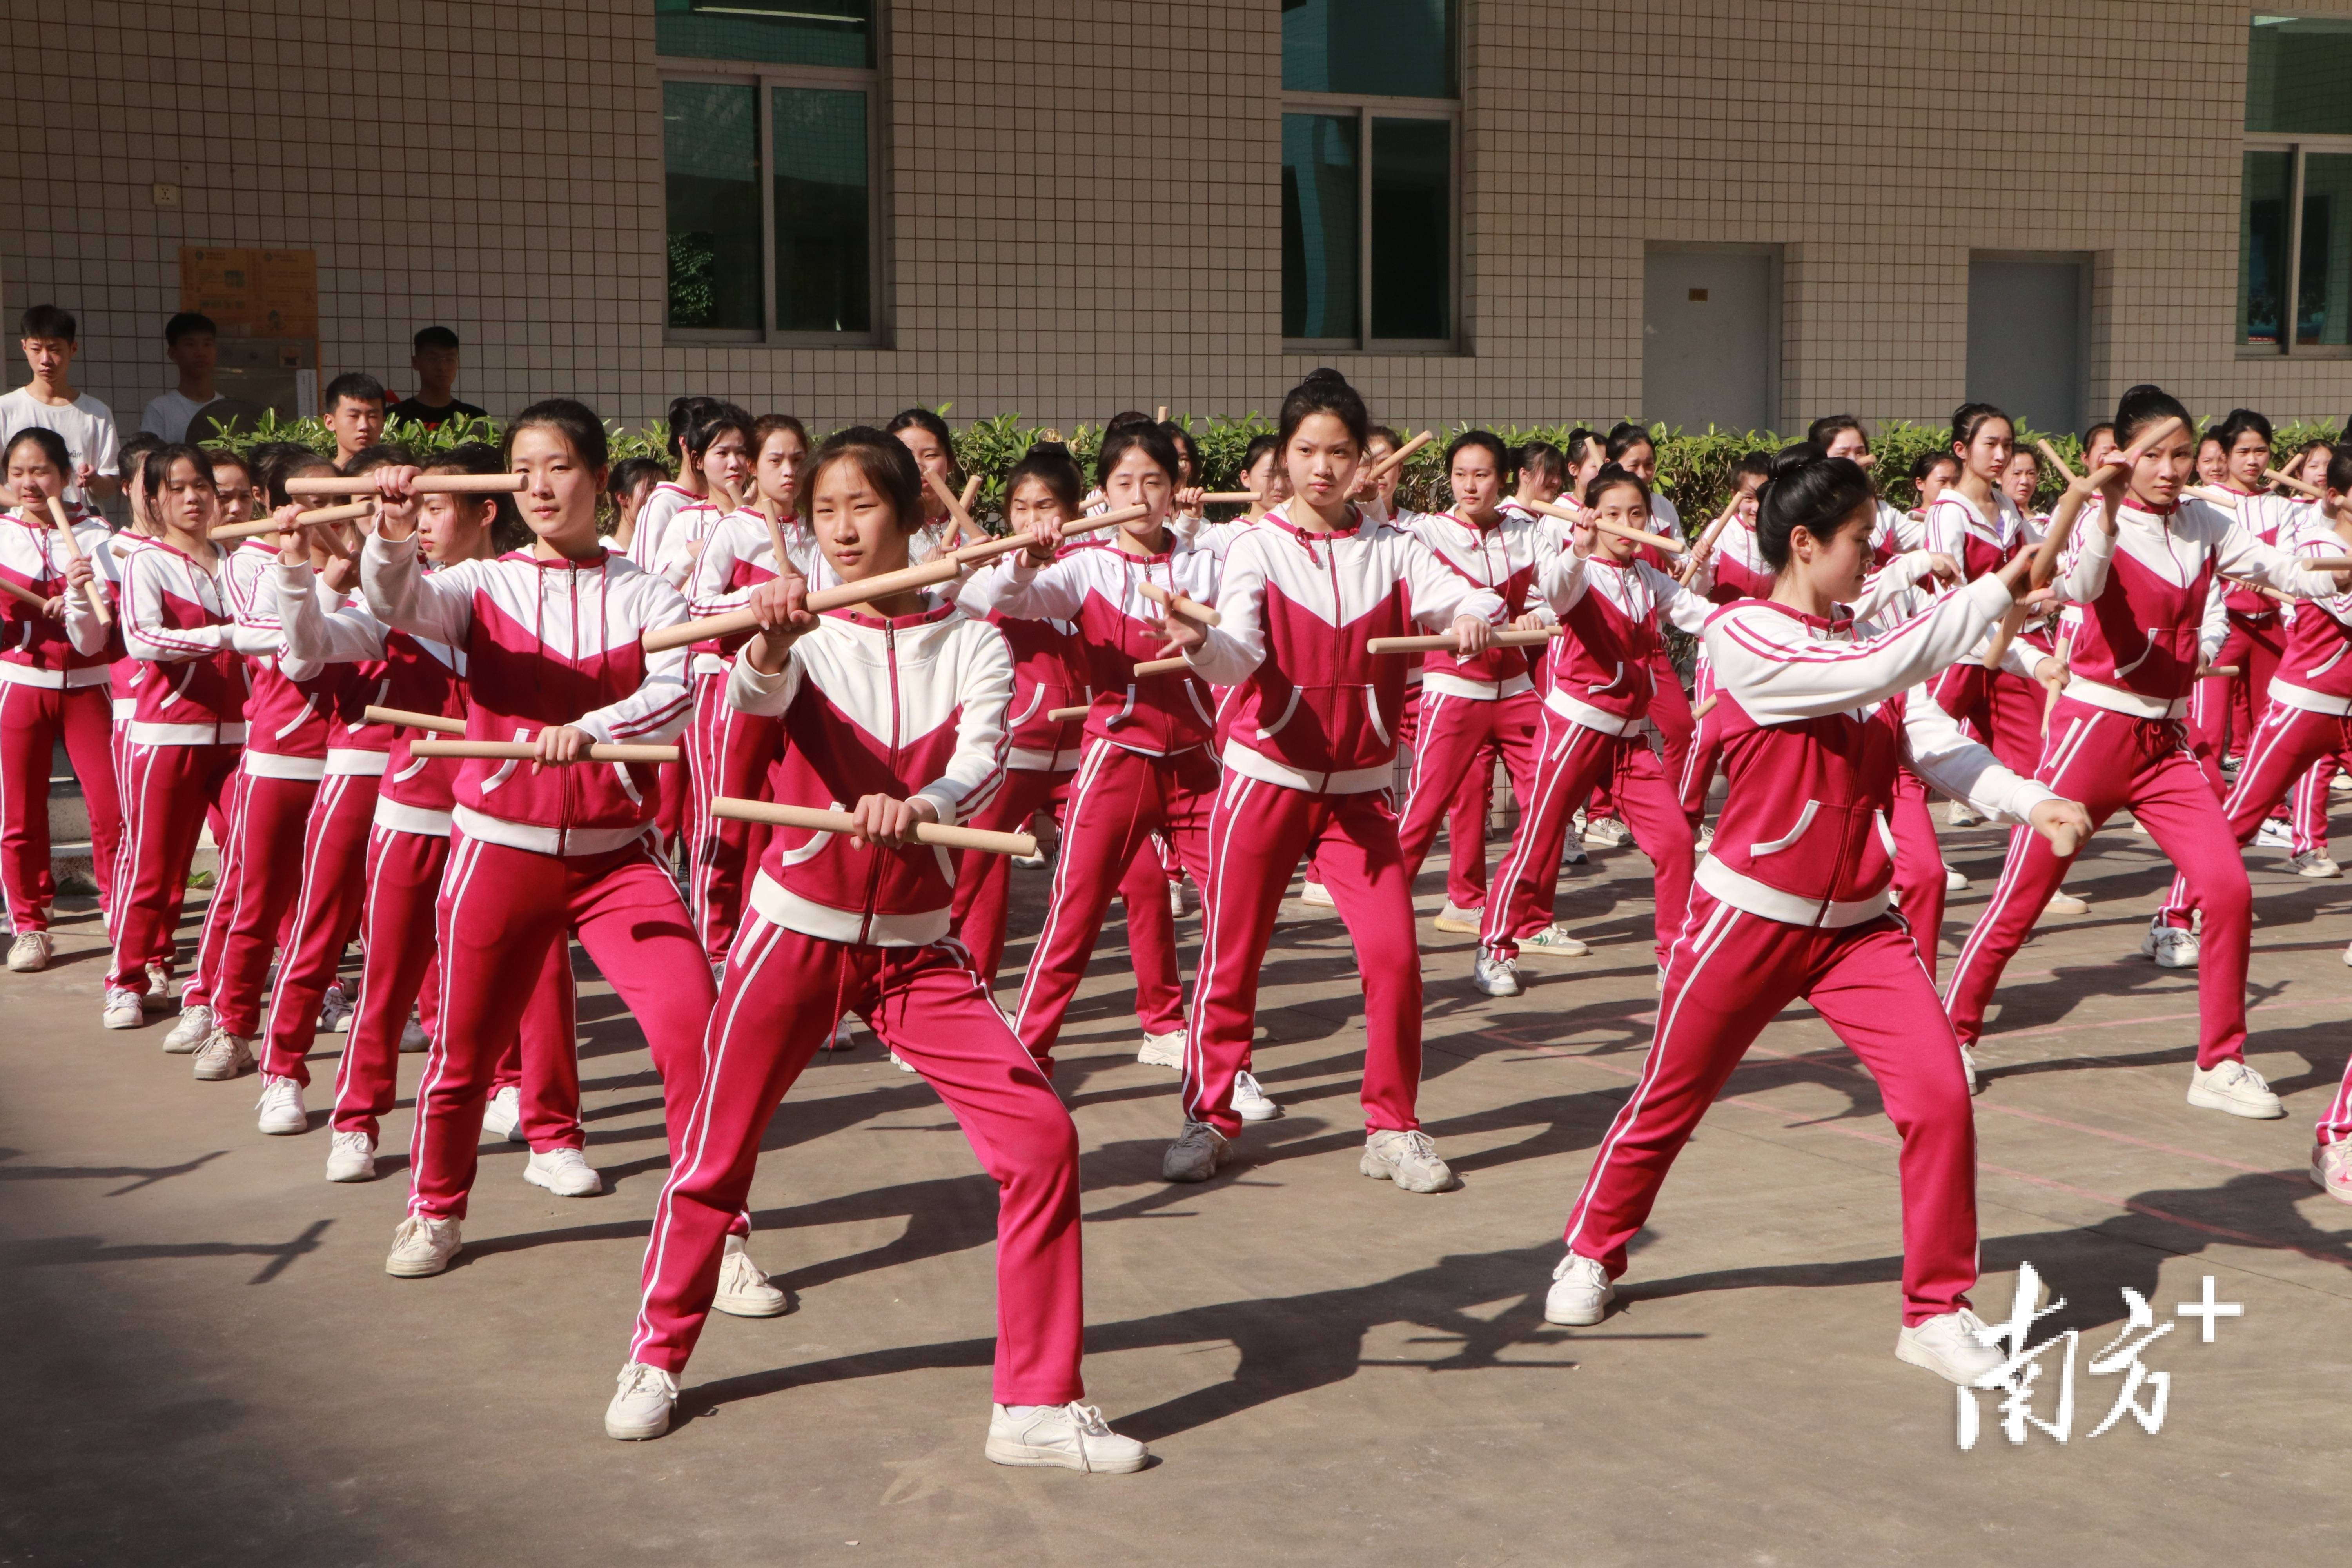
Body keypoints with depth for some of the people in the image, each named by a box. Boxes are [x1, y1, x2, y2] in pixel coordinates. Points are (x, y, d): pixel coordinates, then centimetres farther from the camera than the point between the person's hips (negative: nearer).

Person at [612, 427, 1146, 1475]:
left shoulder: (971, 646, -2)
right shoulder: (802, 632, -5)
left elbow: (982, 766, -18)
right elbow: (754, 699, -28)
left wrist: (919, 806, -40)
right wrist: (769, 644, -51)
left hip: (917, 948, 1)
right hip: (797, 928, -1)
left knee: (1041, 1139, -10)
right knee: (715, 1152, 7)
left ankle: (1036, 1403, 1)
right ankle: (656, 1356, 34)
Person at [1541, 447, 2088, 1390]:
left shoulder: (1866, 646, 6)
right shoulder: (1742, 636, -14)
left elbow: (1940, 751, -5)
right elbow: (1874, 674, -27)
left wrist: (2031, 801, -22)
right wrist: (1998, 592, -24)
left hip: (1858, 925, 5)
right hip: (1750, 919, -5)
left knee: (1940, 1094, -11)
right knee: (1670, 1101, 11)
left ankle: (1937, 1311, 4)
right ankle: (1592, 1254, 36)